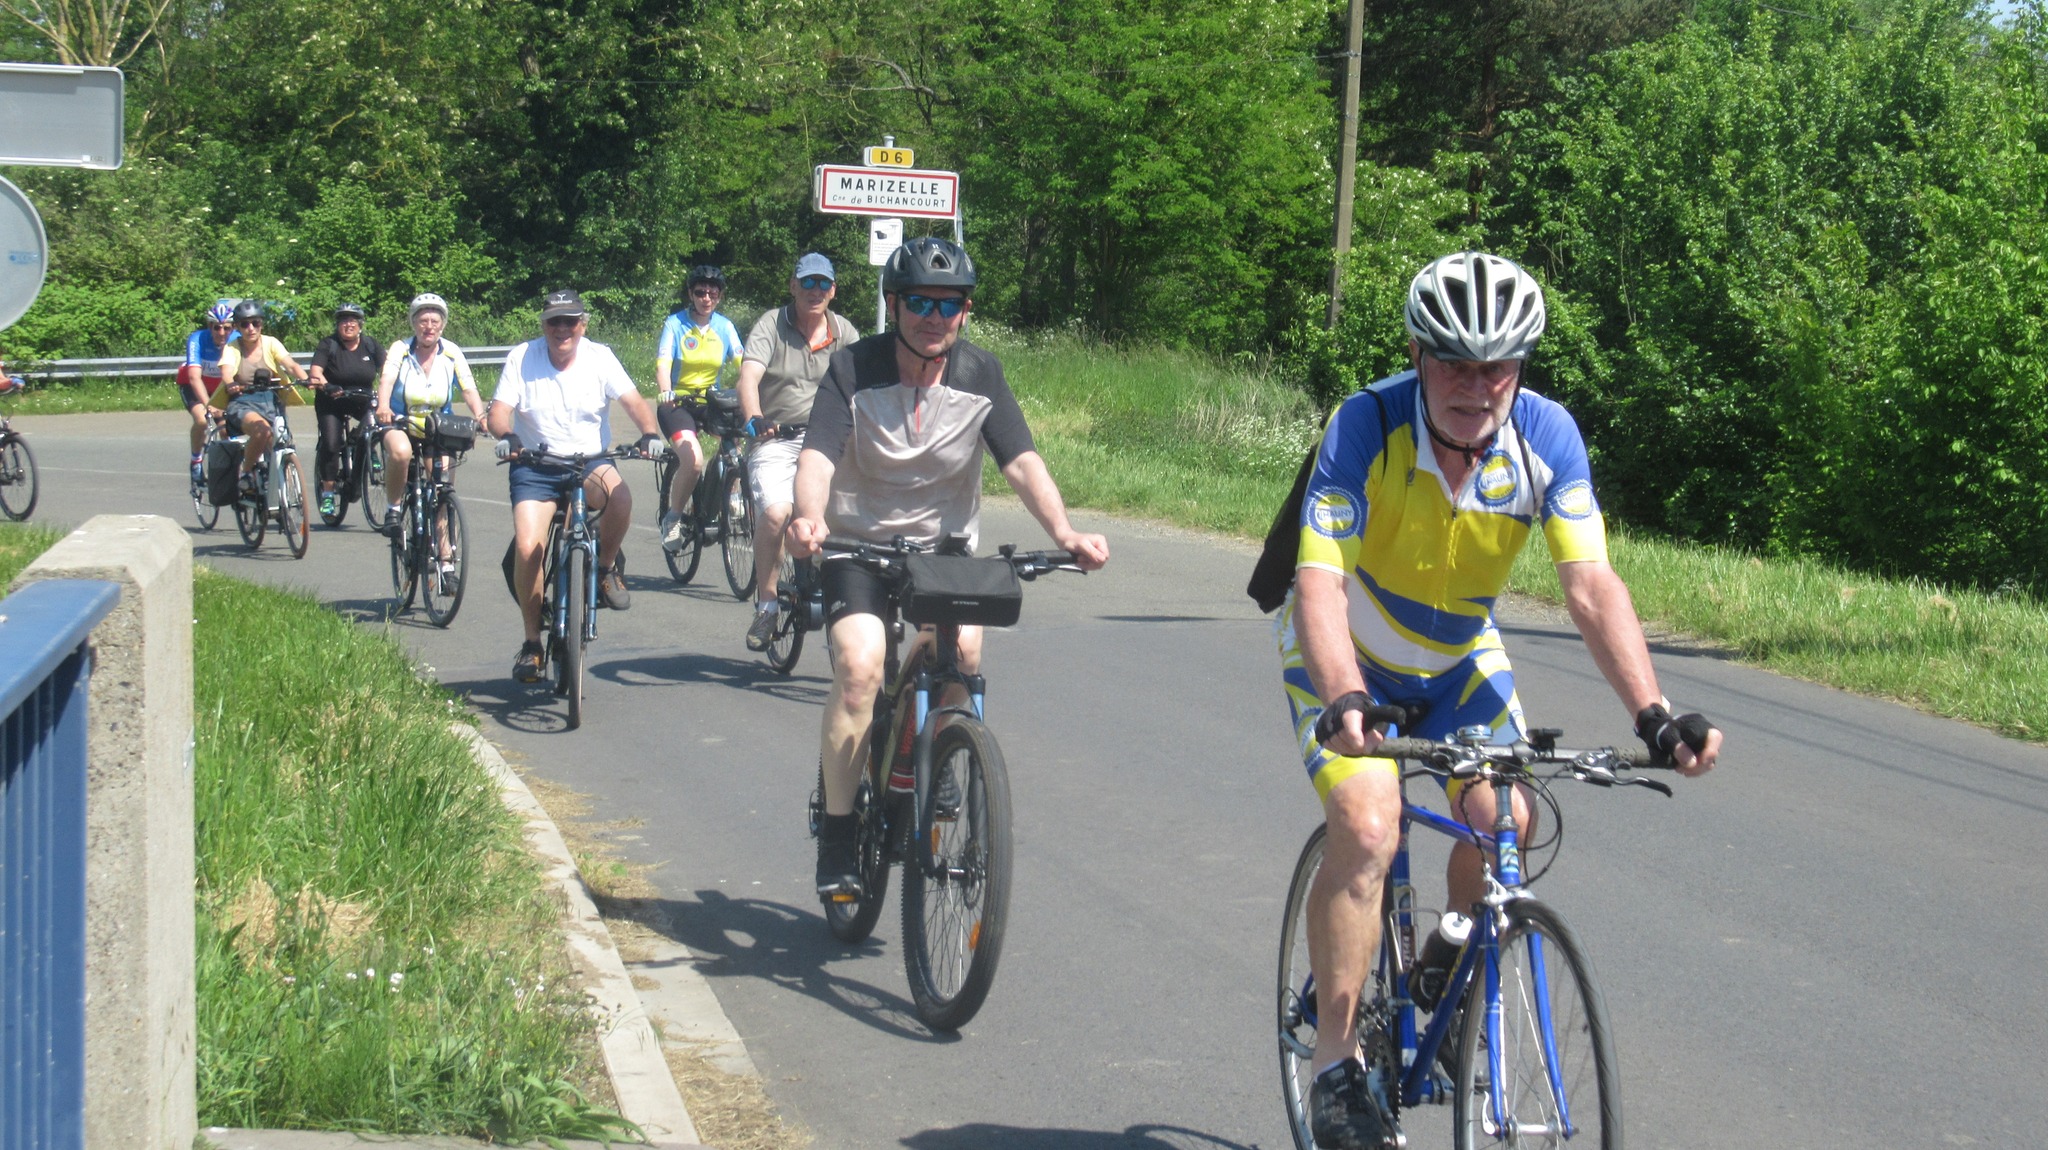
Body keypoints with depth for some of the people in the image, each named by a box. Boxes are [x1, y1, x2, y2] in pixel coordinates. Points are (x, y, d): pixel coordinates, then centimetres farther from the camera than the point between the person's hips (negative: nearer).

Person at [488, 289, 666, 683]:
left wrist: (650, 433, -29)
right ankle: (532, 642, 0)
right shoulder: (522, 358, -2)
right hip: (535, 467, 0)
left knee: (620, 495, -35)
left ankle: (607, 567, -4)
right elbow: (500, 409, -8)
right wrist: (505, 436, -32)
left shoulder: (599, 357, -1)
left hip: (590, 462, 0)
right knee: (527, 548, -19)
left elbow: (633, 401, -9)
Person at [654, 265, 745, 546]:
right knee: (693, 460, -27)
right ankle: (672, 518, -5)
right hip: (678, 404, -3)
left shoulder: (725, 327, 4)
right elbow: (663, 365, -16)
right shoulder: (675, 324, -5)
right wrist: (666, 393, -37)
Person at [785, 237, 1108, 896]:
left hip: (944, 545, 2)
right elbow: (817, 456, -26)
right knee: (860, 667, -24)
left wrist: (1064, 533, -33)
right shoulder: (854, 370, -14)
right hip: (857, 544, -2)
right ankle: (838, 838, -12)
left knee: (963, 650, -23)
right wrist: (809, 519, -48)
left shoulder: (980, 376, -7)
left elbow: (1022, 461, -15)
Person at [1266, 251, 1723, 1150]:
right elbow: (1320, 580, -38)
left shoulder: (1548, 437, -22)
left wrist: (1653, 714, -42)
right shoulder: (1366, 427, -30)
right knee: (1367, 829, -22)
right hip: (1345, 655, -4)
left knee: (1505, 821, -13)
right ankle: (1336, 1061, -10)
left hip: (1458, 654, 4)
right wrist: (1342, 702, -55)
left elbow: (1592, 586, -28)